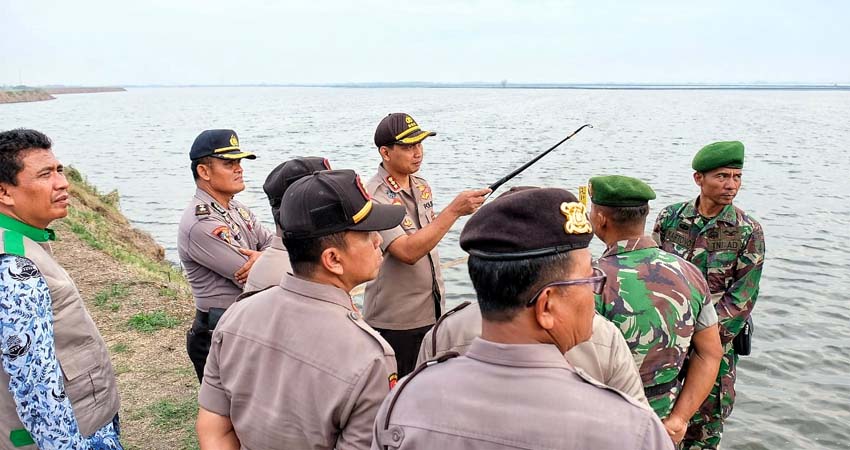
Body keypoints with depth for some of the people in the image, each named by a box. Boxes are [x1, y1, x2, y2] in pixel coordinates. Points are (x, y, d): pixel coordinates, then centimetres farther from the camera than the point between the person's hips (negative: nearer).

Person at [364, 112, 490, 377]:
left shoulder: (422, 187, 7)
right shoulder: (375, 197, -19)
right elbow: (408, 252, -29)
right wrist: (454, 210, -31)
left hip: (432, 314, 7)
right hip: (395, 323, -7)